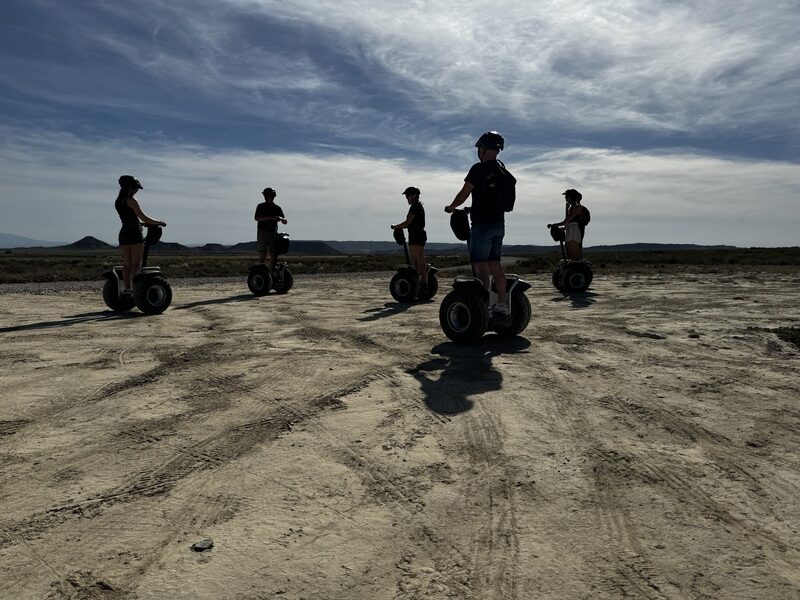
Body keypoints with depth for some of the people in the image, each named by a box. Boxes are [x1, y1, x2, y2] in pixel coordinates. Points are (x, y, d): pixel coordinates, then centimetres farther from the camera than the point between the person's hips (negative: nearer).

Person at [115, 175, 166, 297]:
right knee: (136, 264, -7)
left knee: (127, 263, 8)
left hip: (123, 233, 8)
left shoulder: (117, 202, 13)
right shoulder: (131, 201, -10)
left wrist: (140, 222, 33)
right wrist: (159, 222, 0)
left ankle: (127, 288, 6)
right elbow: (144, 218, -12)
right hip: (134, 233, -8)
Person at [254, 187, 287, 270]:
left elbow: (285, 222, 10)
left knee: (274, 256, 2)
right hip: (263, 233, -3)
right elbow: (257, 218, -12)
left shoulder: (277, 208, 12)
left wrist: (280, 218, -14)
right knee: (262, 255, -9)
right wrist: (270, 218, -21)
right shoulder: (260, 206, 5)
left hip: (273, 233, 3)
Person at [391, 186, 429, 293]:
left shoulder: (414, 206, -11)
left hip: (415, 236, -10)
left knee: (415, 262, -12)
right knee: (421, 262, 10)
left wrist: (395, 227, -3)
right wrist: (400, 227, 17)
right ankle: (424, 285, 12)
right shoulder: (420, 206, 19)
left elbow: (408, 222, -16)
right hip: (421, 234, 10)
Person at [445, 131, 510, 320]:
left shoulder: (479, 168, -12)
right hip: (499, 223, 8)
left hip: (482, 224, -8)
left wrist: (450, 207, 9)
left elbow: (464, 194, -8)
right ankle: (502, 306, 13)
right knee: (495, 265, 11)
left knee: (480, 266, -7)